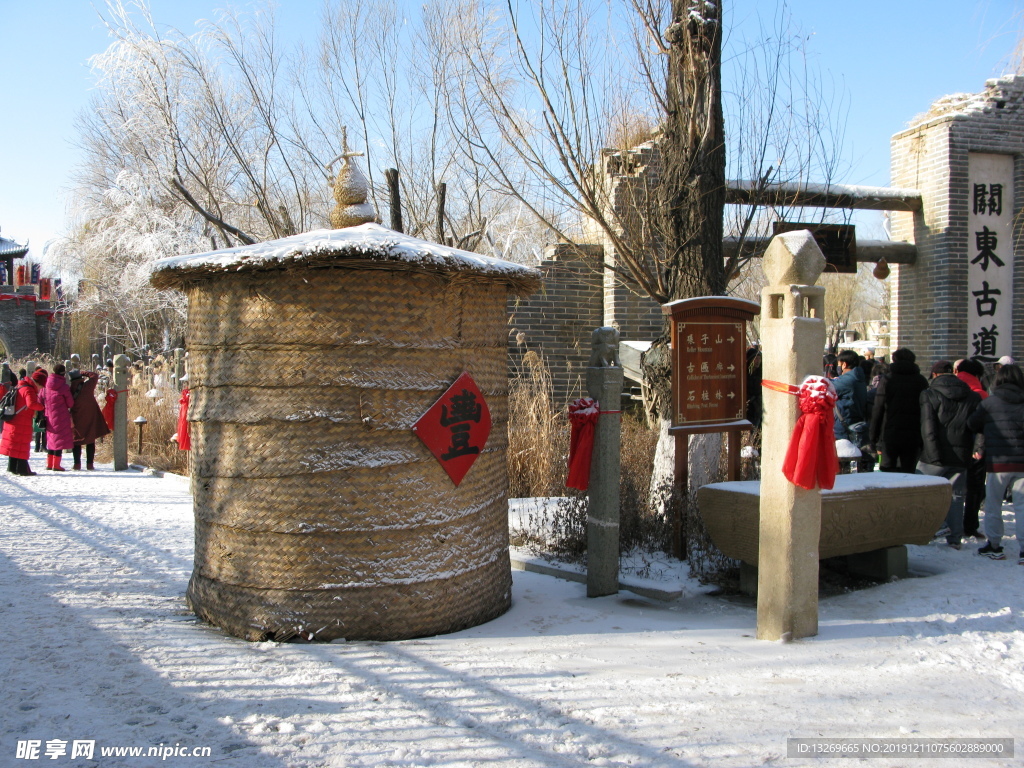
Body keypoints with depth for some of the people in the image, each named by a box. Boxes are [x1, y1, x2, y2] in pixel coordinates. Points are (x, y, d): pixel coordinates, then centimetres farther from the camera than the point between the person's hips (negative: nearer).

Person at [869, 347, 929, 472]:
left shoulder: (886, 381, -2)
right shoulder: (922, 382, 4)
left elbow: (877, 412, -3)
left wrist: (874, 440, 2)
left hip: (889, 437, -1)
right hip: (913, 438, 2)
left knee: (887, 475, 6)